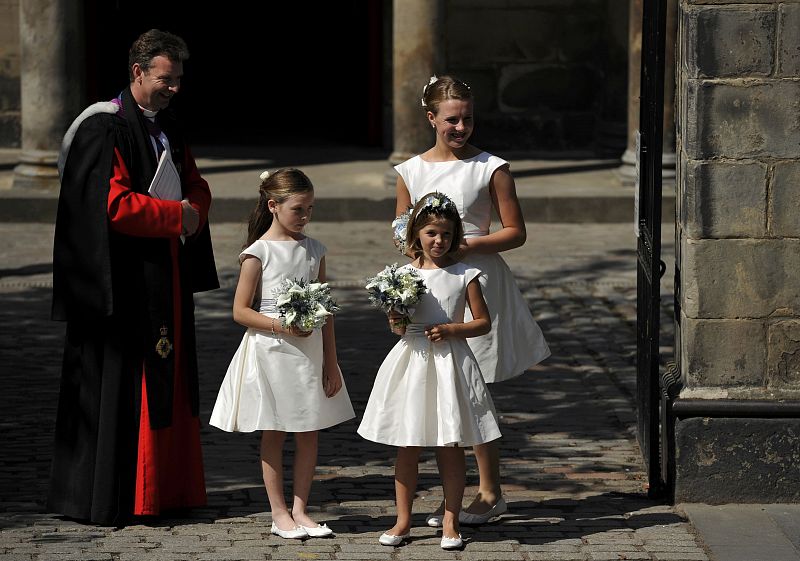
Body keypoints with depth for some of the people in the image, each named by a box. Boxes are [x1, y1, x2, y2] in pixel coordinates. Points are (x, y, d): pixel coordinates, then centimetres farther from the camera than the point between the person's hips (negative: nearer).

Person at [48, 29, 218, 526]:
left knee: (169, 384, 10)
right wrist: (175, 216, -15)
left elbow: (197, 186, 18)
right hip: (123, 277, -9)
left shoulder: (168, 127, 14)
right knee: (117, 386, -6)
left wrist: (194, 210, -5)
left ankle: (165, 489, 17)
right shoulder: (104, 130, -13)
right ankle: (102, 498, -1)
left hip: (167, 276, 9)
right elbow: (114, 204, -22)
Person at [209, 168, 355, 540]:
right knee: (273, 434, 3)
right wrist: (281, 325, -20)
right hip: (270, 351, -4)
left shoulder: (313, 250, 7)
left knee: (309, 434, 6)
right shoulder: (258, 252, -7)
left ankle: (300, 509, 15)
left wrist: (331, 362, 5)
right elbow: (241, 311, -8)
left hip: (310, 350, 5)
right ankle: (279, 513, 10)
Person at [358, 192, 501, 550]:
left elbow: (483, 322, 1)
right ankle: (403, 521, 16)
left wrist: (451, 329, -13)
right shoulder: (403, 274, 3)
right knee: (407, 447, 7)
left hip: (449, 363, -2)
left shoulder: (464, 275, -2)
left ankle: (450, 522, 12)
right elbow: (397, 326, 11)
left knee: (450, 449, 3)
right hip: (411, 361, 2)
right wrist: (396, 322, -12)